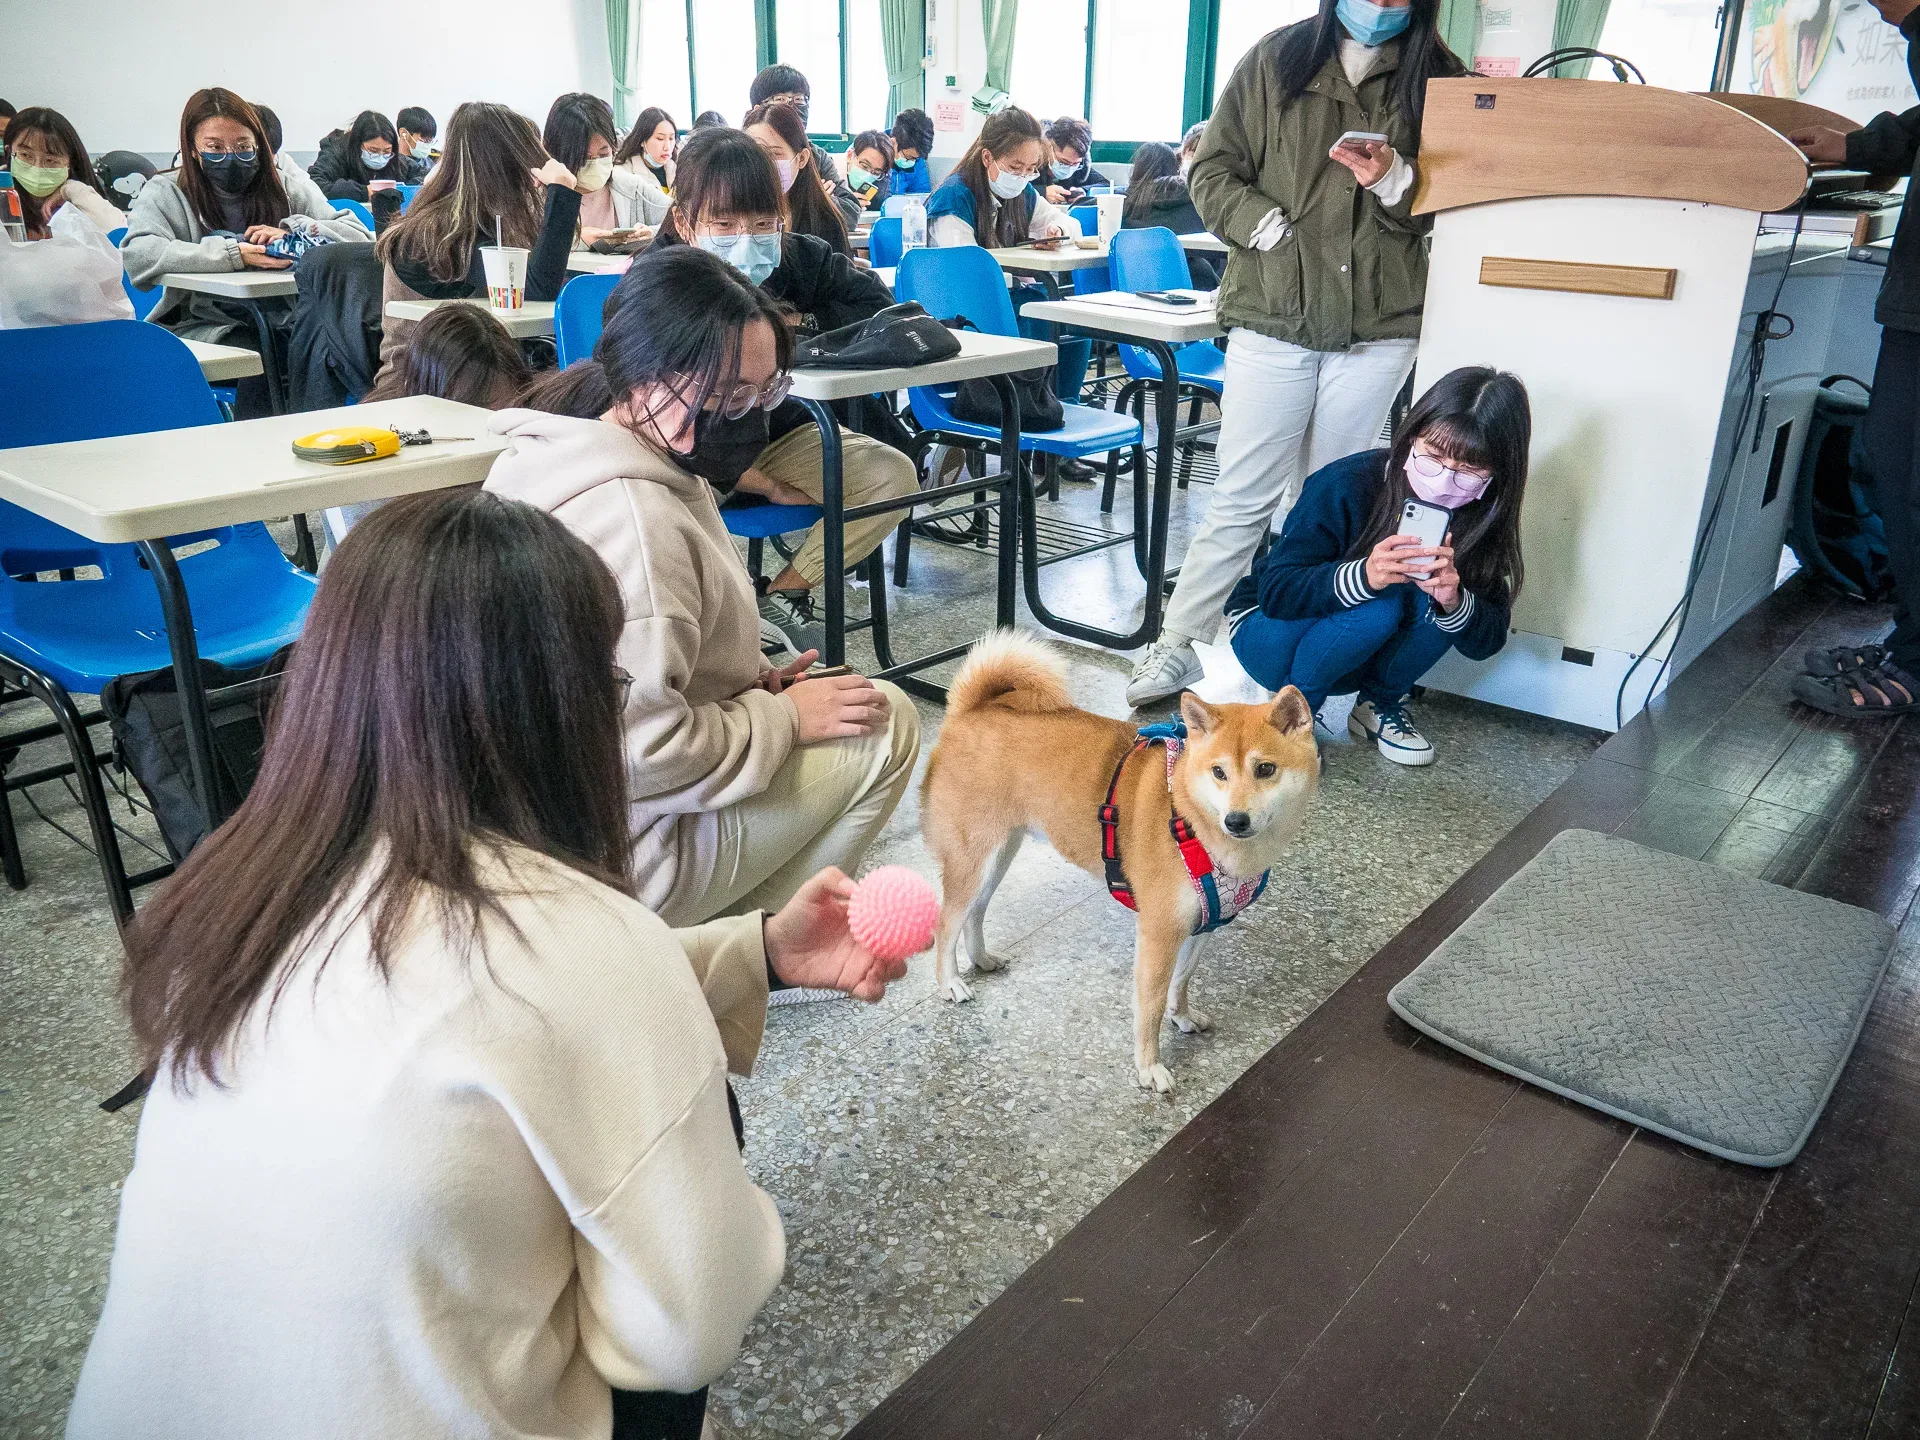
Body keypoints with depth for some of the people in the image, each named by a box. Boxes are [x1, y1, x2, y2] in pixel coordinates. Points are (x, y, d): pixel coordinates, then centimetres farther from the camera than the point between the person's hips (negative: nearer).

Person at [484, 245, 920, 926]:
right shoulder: (634, 515, -28)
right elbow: (645, 749, -30)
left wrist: (751, 682, 2)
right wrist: (781, 716, -15)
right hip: (614, 864, -10)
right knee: (884, 720, -2)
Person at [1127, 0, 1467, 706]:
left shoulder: (1439, 78, 8)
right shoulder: (1274, 60, 5)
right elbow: (1212, 170, 4)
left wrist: (1393, 181, -13)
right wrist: (1270, 228, -11)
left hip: (1379, 329, 2)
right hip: (1272, 317, -2)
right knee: (1242, 498, -1)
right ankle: (1178, 644, 9)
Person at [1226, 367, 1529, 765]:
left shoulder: (1480, 519, -13)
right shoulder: (1345, 485, -27)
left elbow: (1487, 643, -13)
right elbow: (1276, 592, -29)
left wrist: (1453, 600, -37)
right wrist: (1362, 577, -48)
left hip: (1358, 658, 4)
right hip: (1271, 627, -4)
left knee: (1437, 596, -25)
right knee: (1381, 605, -32)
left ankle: (1381, 704, -1)